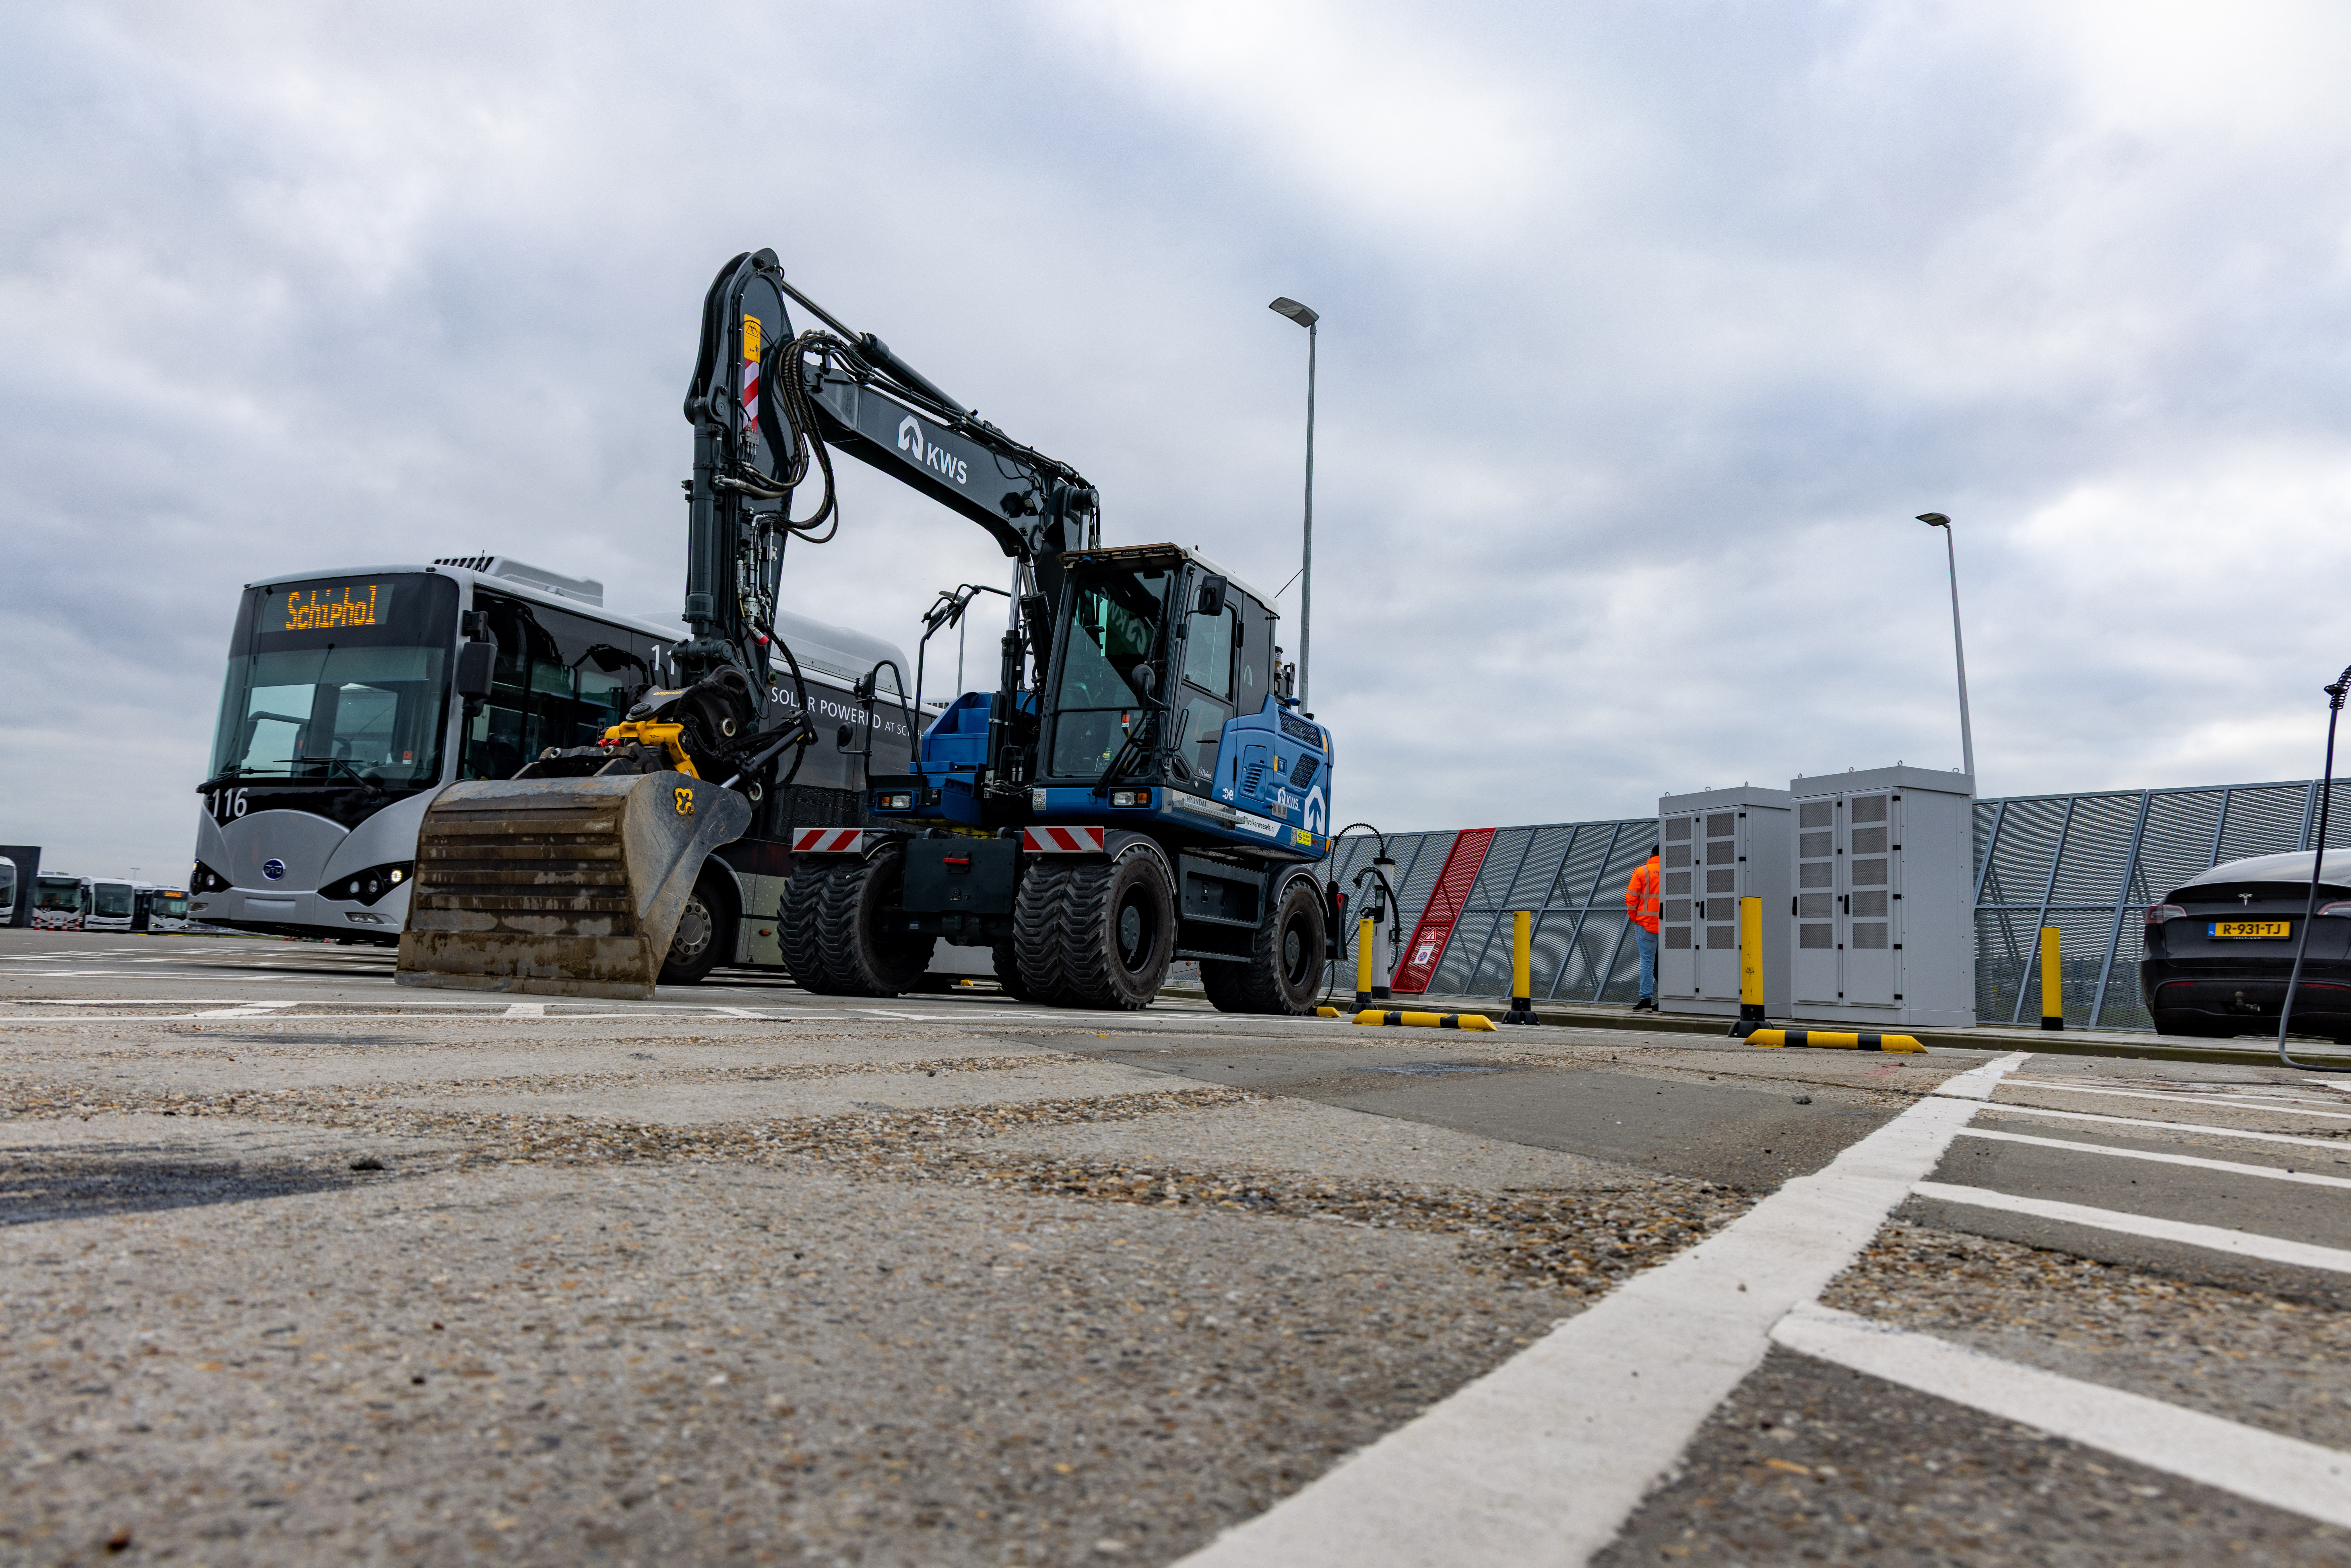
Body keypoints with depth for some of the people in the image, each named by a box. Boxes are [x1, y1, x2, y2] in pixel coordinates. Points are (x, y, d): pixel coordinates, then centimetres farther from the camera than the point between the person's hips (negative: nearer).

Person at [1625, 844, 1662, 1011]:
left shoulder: (1642, 872, -1)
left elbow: (1631, 899, -4)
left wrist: (1634, 918, 7)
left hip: (1647, 924, -3)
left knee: (1647, 961, -2)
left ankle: (1646, 1000, -5)